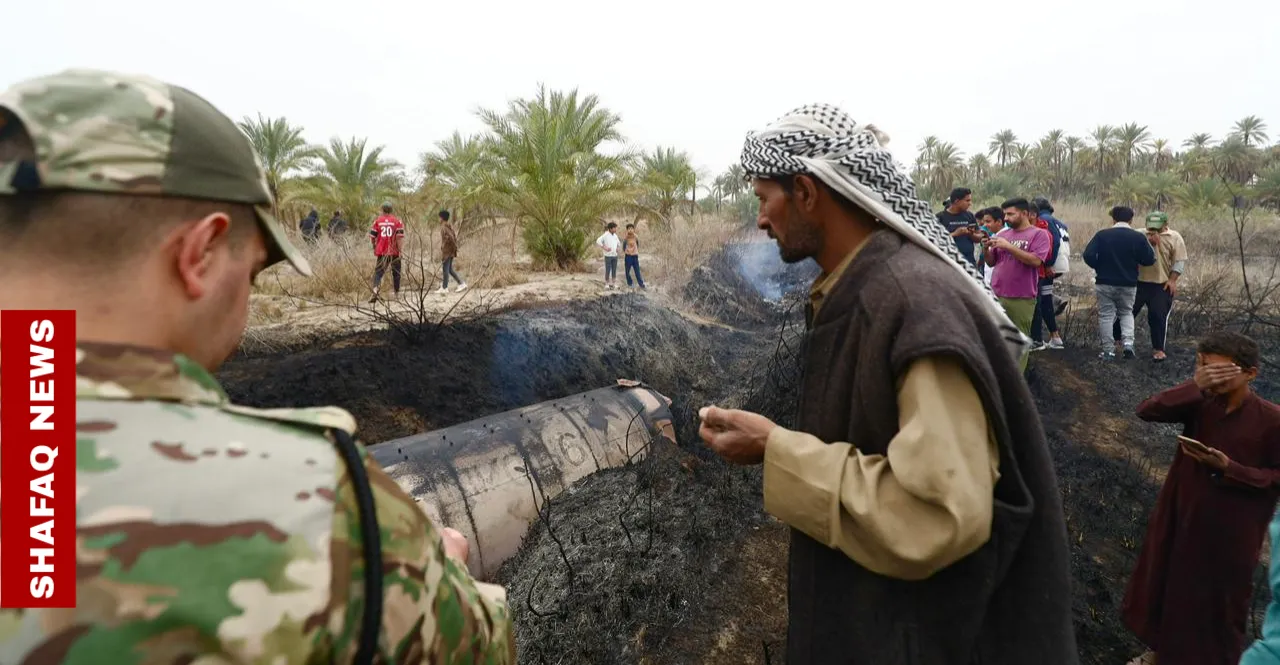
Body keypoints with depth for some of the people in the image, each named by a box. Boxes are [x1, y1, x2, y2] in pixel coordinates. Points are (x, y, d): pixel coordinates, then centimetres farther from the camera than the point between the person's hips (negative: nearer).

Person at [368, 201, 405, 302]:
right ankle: (396, 293, 24)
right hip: (394, 252, 0)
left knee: (378, 271, 4)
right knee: (396, 272, 15)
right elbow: (399, 237, -10)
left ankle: (375, 288, -22)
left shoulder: (377, 221, 1)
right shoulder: (397, 221, -2)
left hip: (381, 251, 1)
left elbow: (372, 236, 3)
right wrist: (400, 250, -7)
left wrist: (374, 247, 19)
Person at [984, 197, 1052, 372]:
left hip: (1022, 298, -4)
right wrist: (987, 248, -4)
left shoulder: (1039, 234, -1)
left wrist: (1009, 246, -17)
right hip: (996, 295, 4)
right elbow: (991, 262, 16)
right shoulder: (1002, 234, 13)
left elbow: (1036, 260, -15)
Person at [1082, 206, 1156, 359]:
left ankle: (1108, 350, 7)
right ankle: (1128, 342, 0)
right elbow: (1149, 260, -1)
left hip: (1104, 283, -1)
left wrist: (1099, 268, 5)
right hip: (1128, 284, 2)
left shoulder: (1102, 235, -6)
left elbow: (1088, 255, -13)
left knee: (1106, 315, 7)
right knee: (1126, 313, 20)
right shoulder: (1138, 237, -3)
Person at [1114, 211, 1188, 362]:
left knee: (1158, 316, -1)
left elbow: (1180, 261, -3)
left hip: (1162, 285, -1)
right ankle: (1113, 338, 22)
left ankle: (1158, 349, 9)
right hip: (1138, 282, 1)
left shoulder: (1174, 238, -1)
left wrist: (1172, 280, -10)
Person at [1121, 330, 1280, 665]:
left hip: (1231, 530, -4)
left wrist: (1229, 468, -23)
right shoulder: (1200, 403, -8)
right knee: (1166, 583, 20)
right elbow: (1147, 411, -21)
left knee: (1220, 600, 13)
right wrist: (1195, 385, -28)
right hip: (1181, 515, 4)